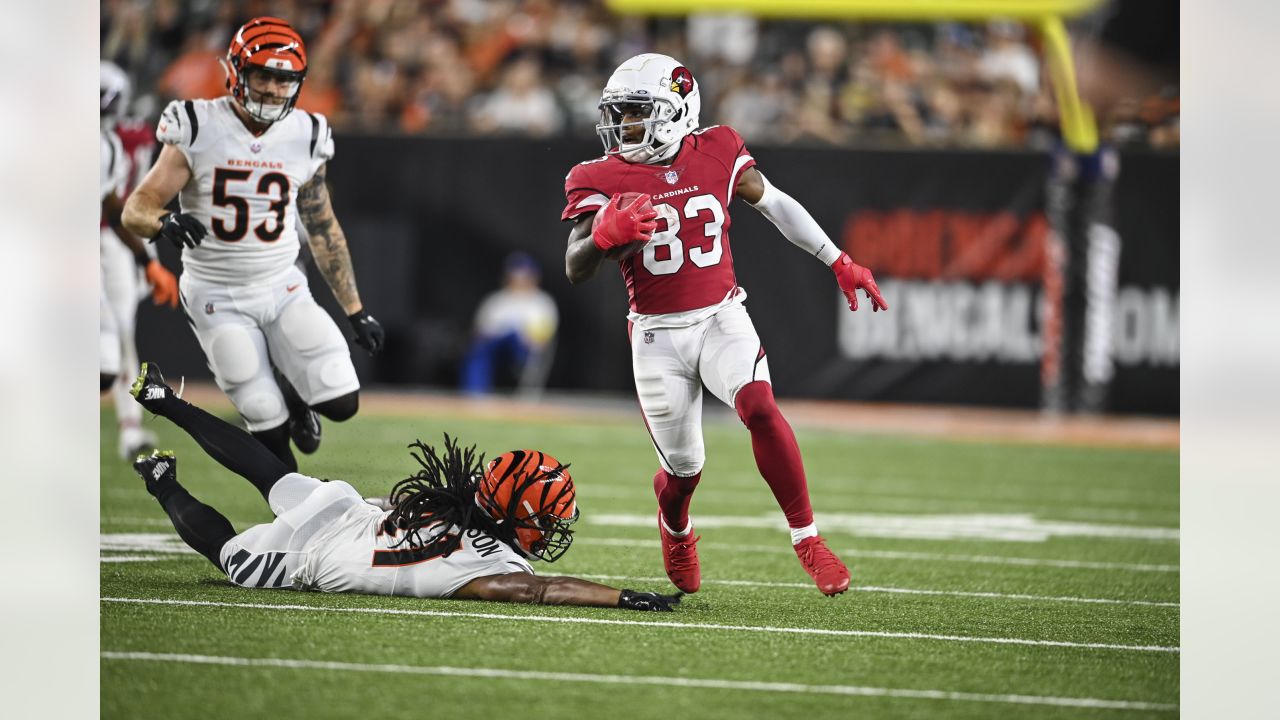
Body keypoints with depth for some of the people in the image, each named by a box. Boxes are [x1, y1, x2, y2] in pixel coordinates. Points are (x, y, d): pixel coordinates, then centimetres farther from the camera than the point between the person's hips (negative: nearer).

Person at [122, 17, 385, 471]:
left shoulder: (304, 137, 0)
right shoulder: (199, 132, -11)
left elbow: (323, 229, 10)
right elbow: (136, 209, -11)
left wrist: (355, 311, 10)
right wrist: (165, 222, -36)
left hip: (284, 290, 3)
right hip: (219, 298, -3)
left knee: (340, 403, -11)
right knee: (270, 428, -6)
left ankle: (293, 394, 23)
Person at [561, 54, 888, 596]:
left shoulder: (716, 154, -2)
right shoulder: (601, 180, -7)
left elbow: (776, 205, 12)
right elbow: (575, 268, -17)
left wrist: (841, 263, 15)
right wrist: (606, 235, -39)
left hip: (721, 319, 0)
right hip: (657, 337, 0)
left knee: (760, 410, -28)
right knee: (683, 469, 8)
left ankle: (807, 540, -21)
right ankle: (675, 529, 45)